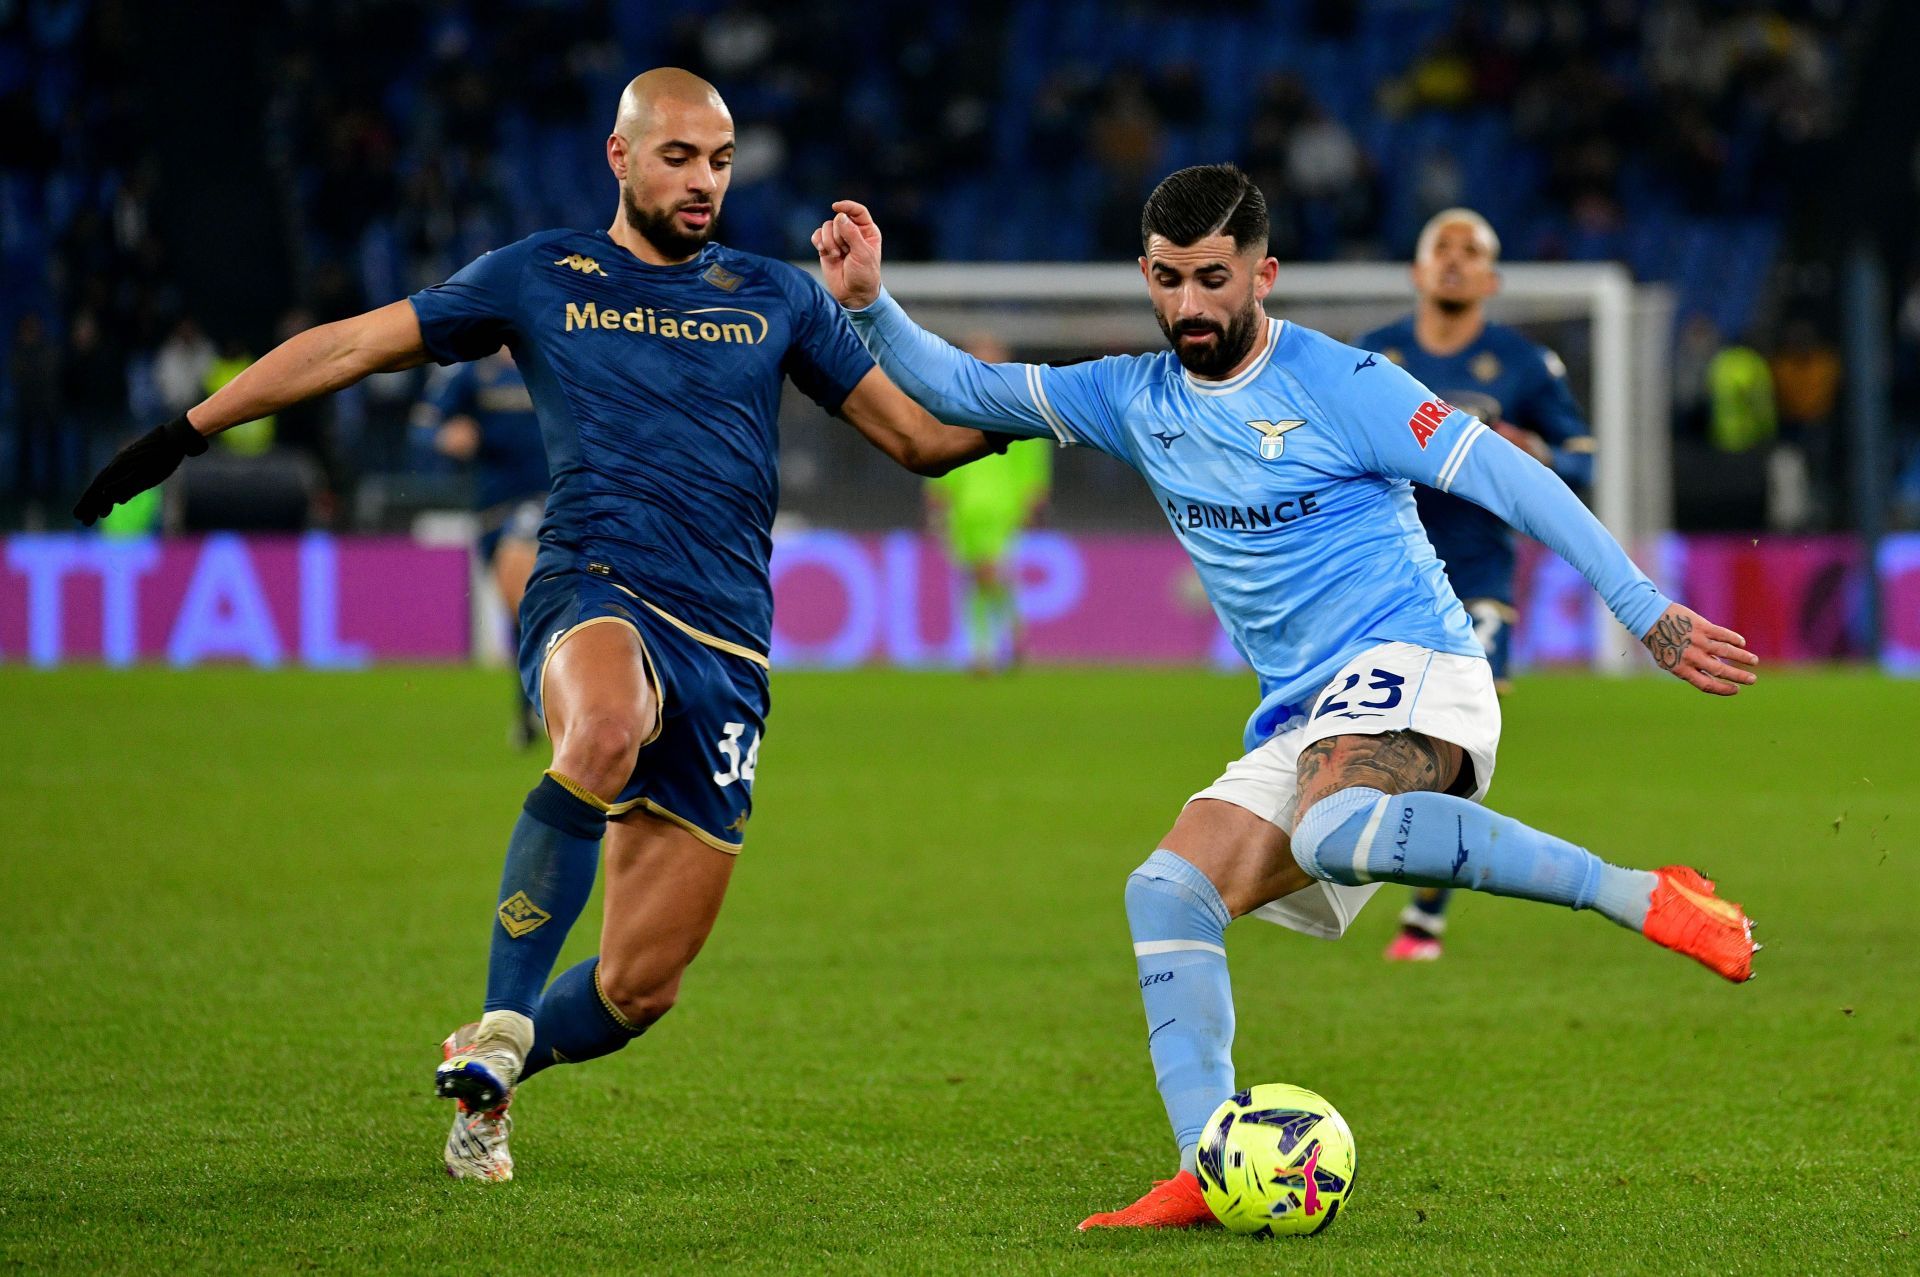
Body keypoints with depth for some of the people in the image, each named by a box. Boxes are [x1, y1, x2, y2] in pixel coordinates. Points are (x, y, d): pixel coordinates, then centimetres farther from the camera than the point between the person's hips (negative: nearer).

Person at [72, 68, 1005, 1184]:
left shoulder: (778, 298, 17)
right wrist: (187, 432, 10)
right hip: (594, 593, -3)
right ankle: (499, 1028, -31)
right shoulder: (542, 278, 11)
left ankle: (486, 1080, 32)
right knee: (607, 730, -42)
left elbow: (922, 435, 21)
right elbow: (353, 346, 14)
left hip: (725, 651, 3)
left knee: (642, 987, -1)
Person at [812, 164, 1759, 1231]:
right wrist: (869, 305, -1)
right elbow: (965, 390, 17)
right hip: (1300, 717, 7)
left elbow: (1507, 477, -10)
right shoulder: (1134, 400, 12)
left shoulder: (1340, 386, -8)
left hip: (1408, 664, -7)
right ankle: (1209, 1172, -11)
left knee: (1332, 831, -37)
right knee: (1169, 893, -9)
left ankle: (1640, 897, -33)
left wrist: (1648, 613, -14)